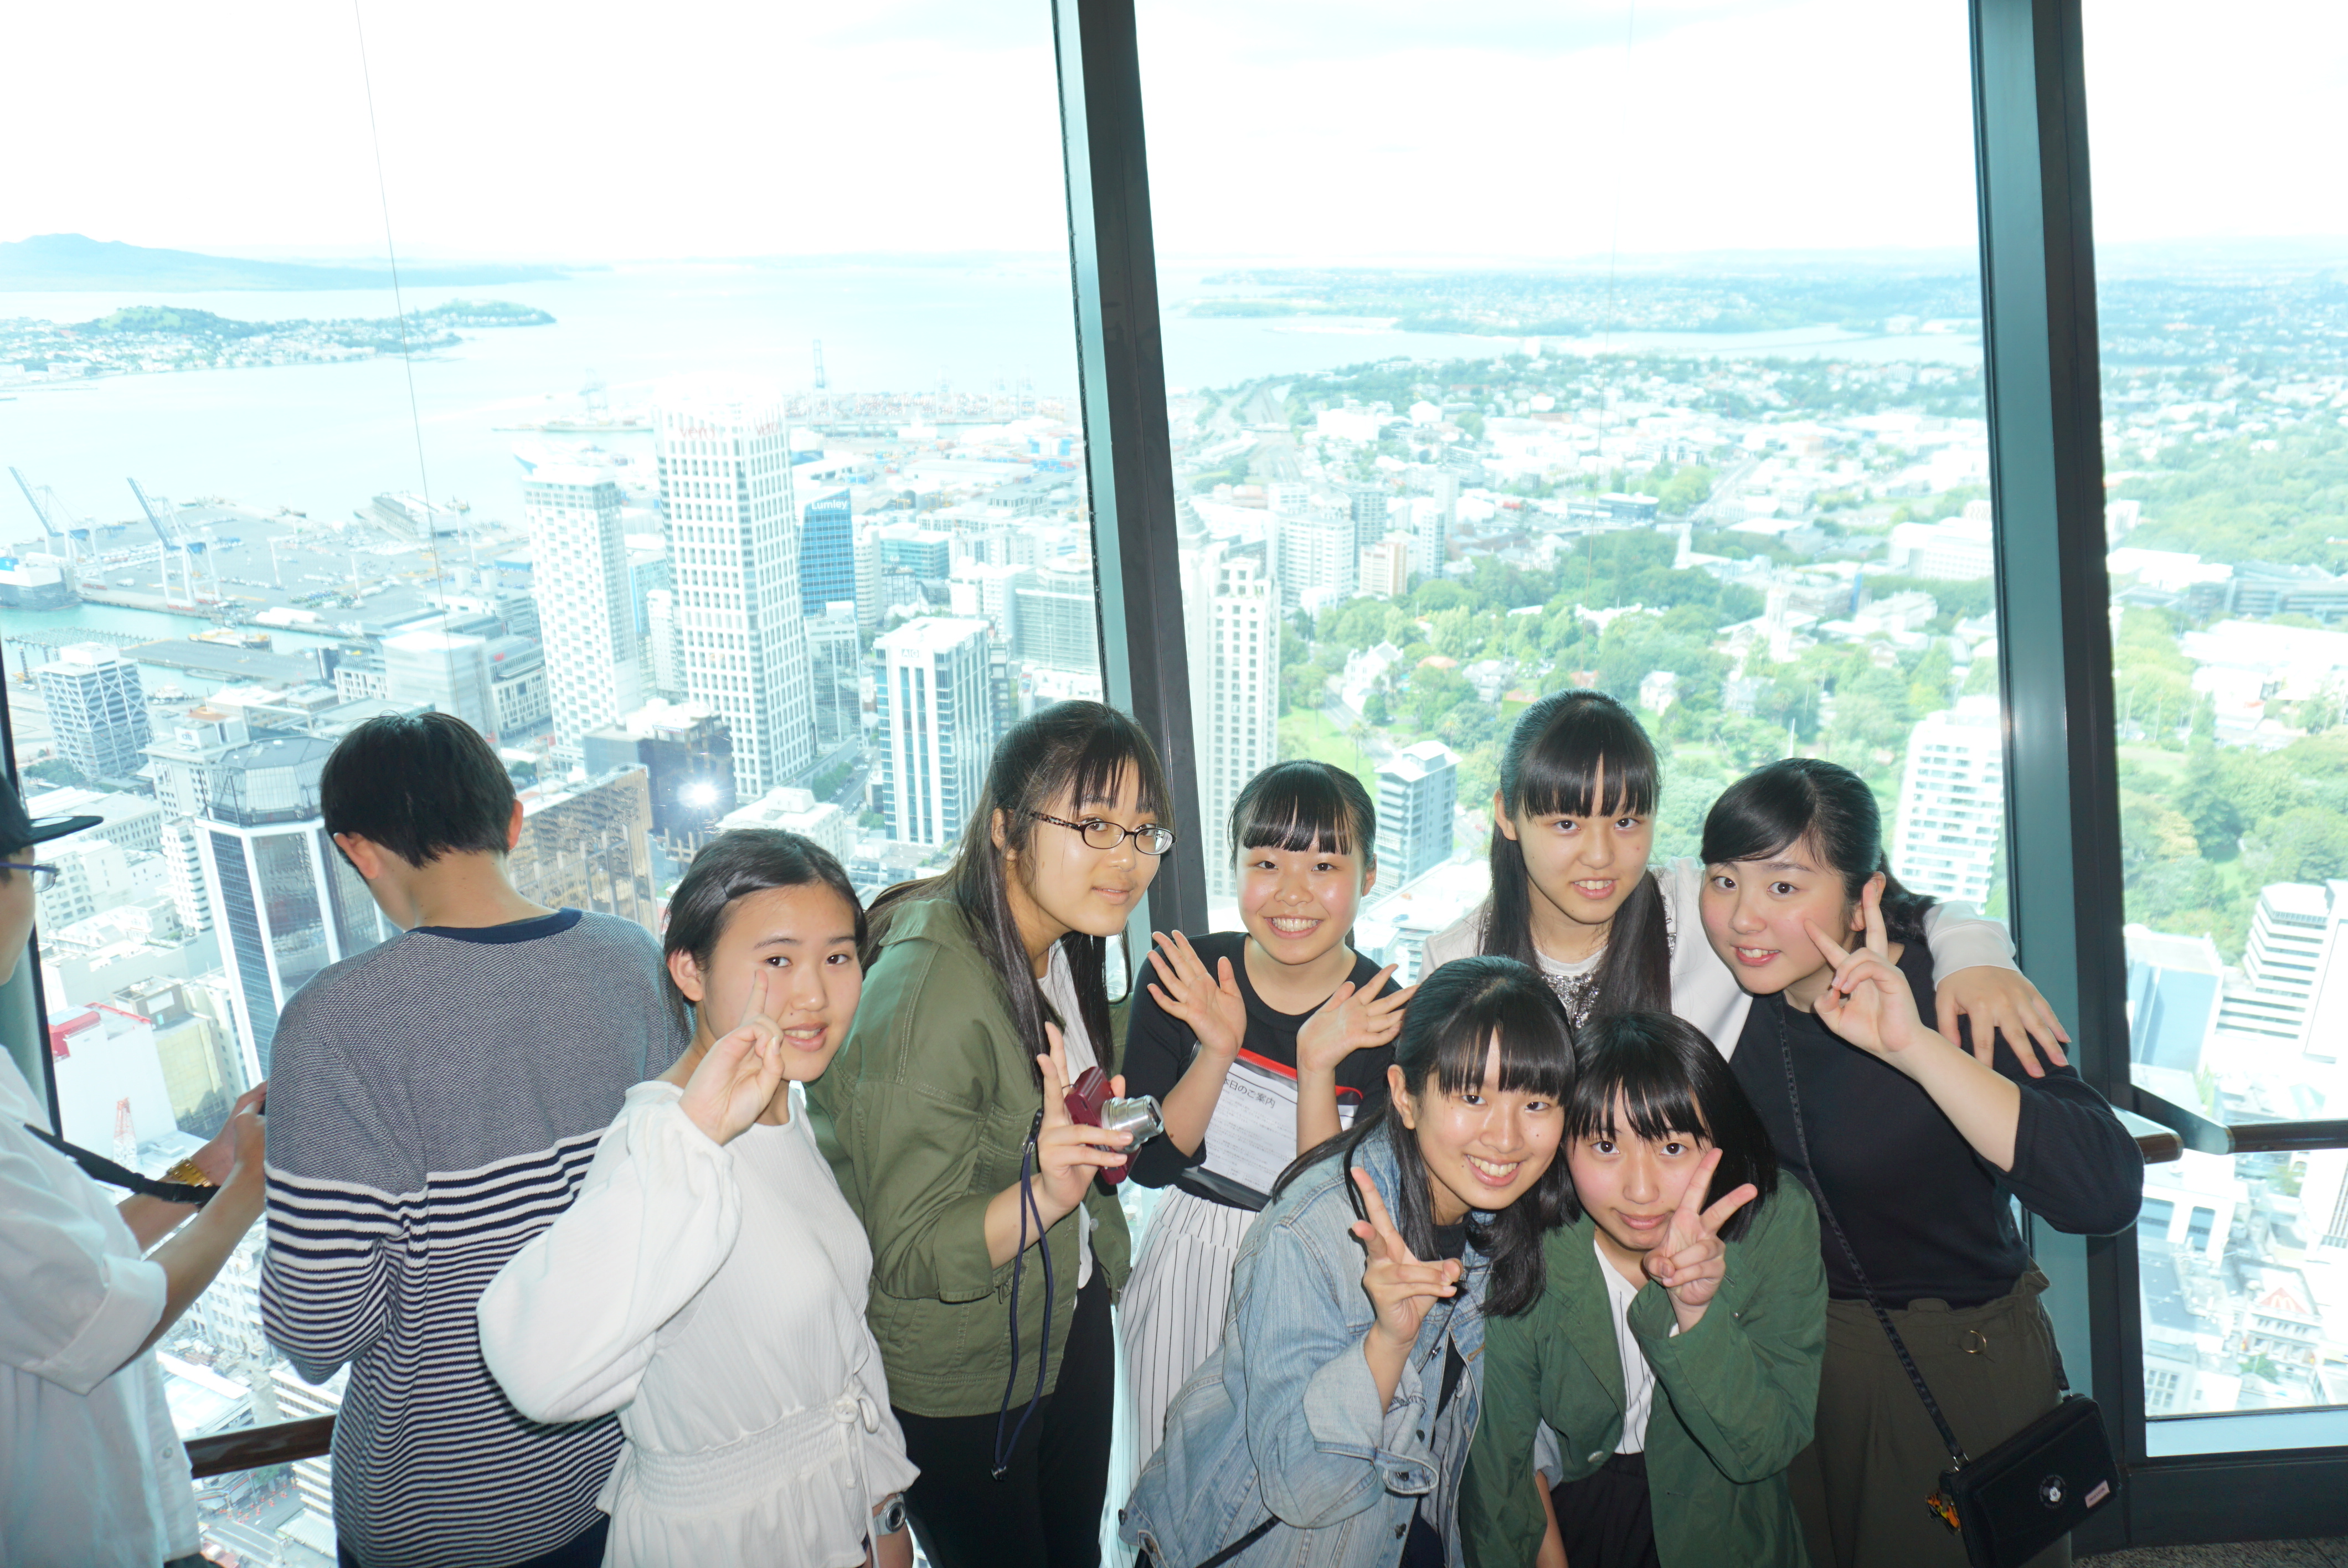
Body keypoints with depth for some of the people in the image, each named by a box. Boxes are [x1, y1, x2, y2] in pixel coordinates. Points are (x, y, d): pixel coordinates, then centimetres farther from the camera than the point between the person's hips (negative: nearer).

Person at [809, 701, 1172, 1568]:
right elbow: (909, 1257, -26)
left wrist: (1099, 1137, -1)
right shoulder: (926, 992, -29)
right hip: (956, 1383, -7)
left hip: (1073, 1319, 8)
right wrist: (1042, 1192, -40)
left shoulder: (1063, 947, -3)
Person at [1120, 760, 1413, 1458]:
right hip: (1189, 1274, 2)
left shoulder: (1387, 1018, -16)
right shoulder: (1184, 977, -12)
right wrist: (1218, 1052, -25)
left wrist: (1317, 1066, -29)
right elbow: (1150, 1163, -12)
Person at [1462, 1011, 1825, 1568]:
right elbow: (1496, 1461, -9)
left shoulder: (1776, 1222, -15)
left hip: (1717, 1521, 2)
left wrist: (1696, 1313, -30)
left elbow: (1762, 1450, -17)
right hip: (1568, 1498, -1)